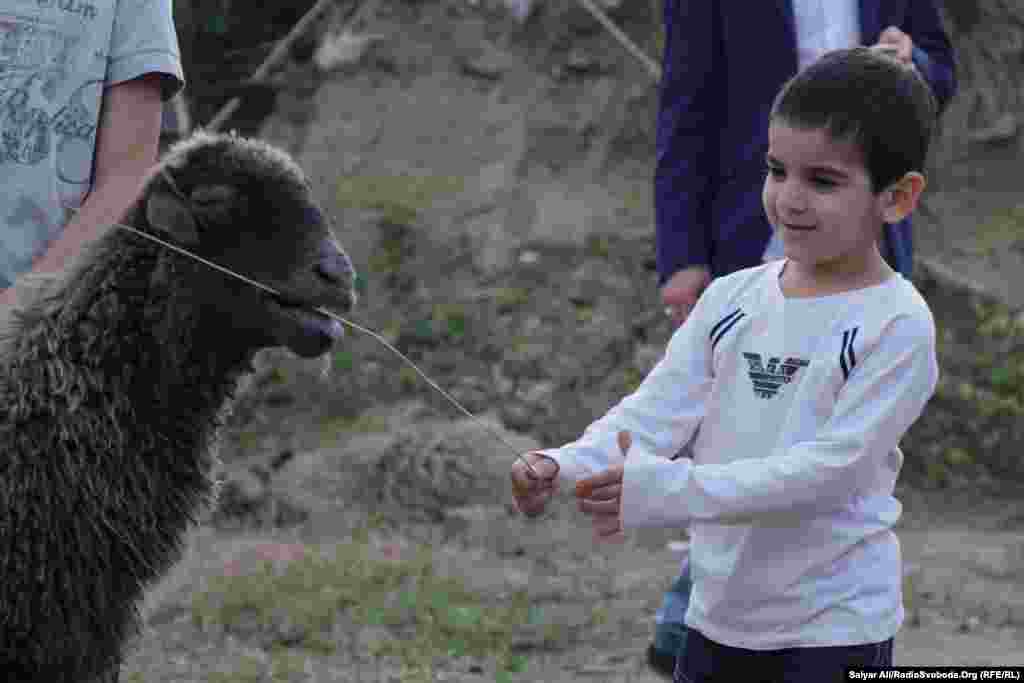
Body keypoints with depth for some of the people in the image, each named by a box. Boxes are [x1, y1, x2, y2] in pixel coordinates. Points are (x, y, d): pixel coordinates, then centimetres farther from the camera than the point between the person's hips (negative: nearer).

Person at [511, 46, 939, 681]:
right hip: (719, 613, 5)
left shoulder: (896, 326, -14)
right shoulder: (730, 299, 3)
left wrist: (671, 490, -31)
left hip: (833, 628, -5)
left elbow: (830, 467, -22)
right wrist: (565, 467, -24)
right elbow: (655, 410, -4)